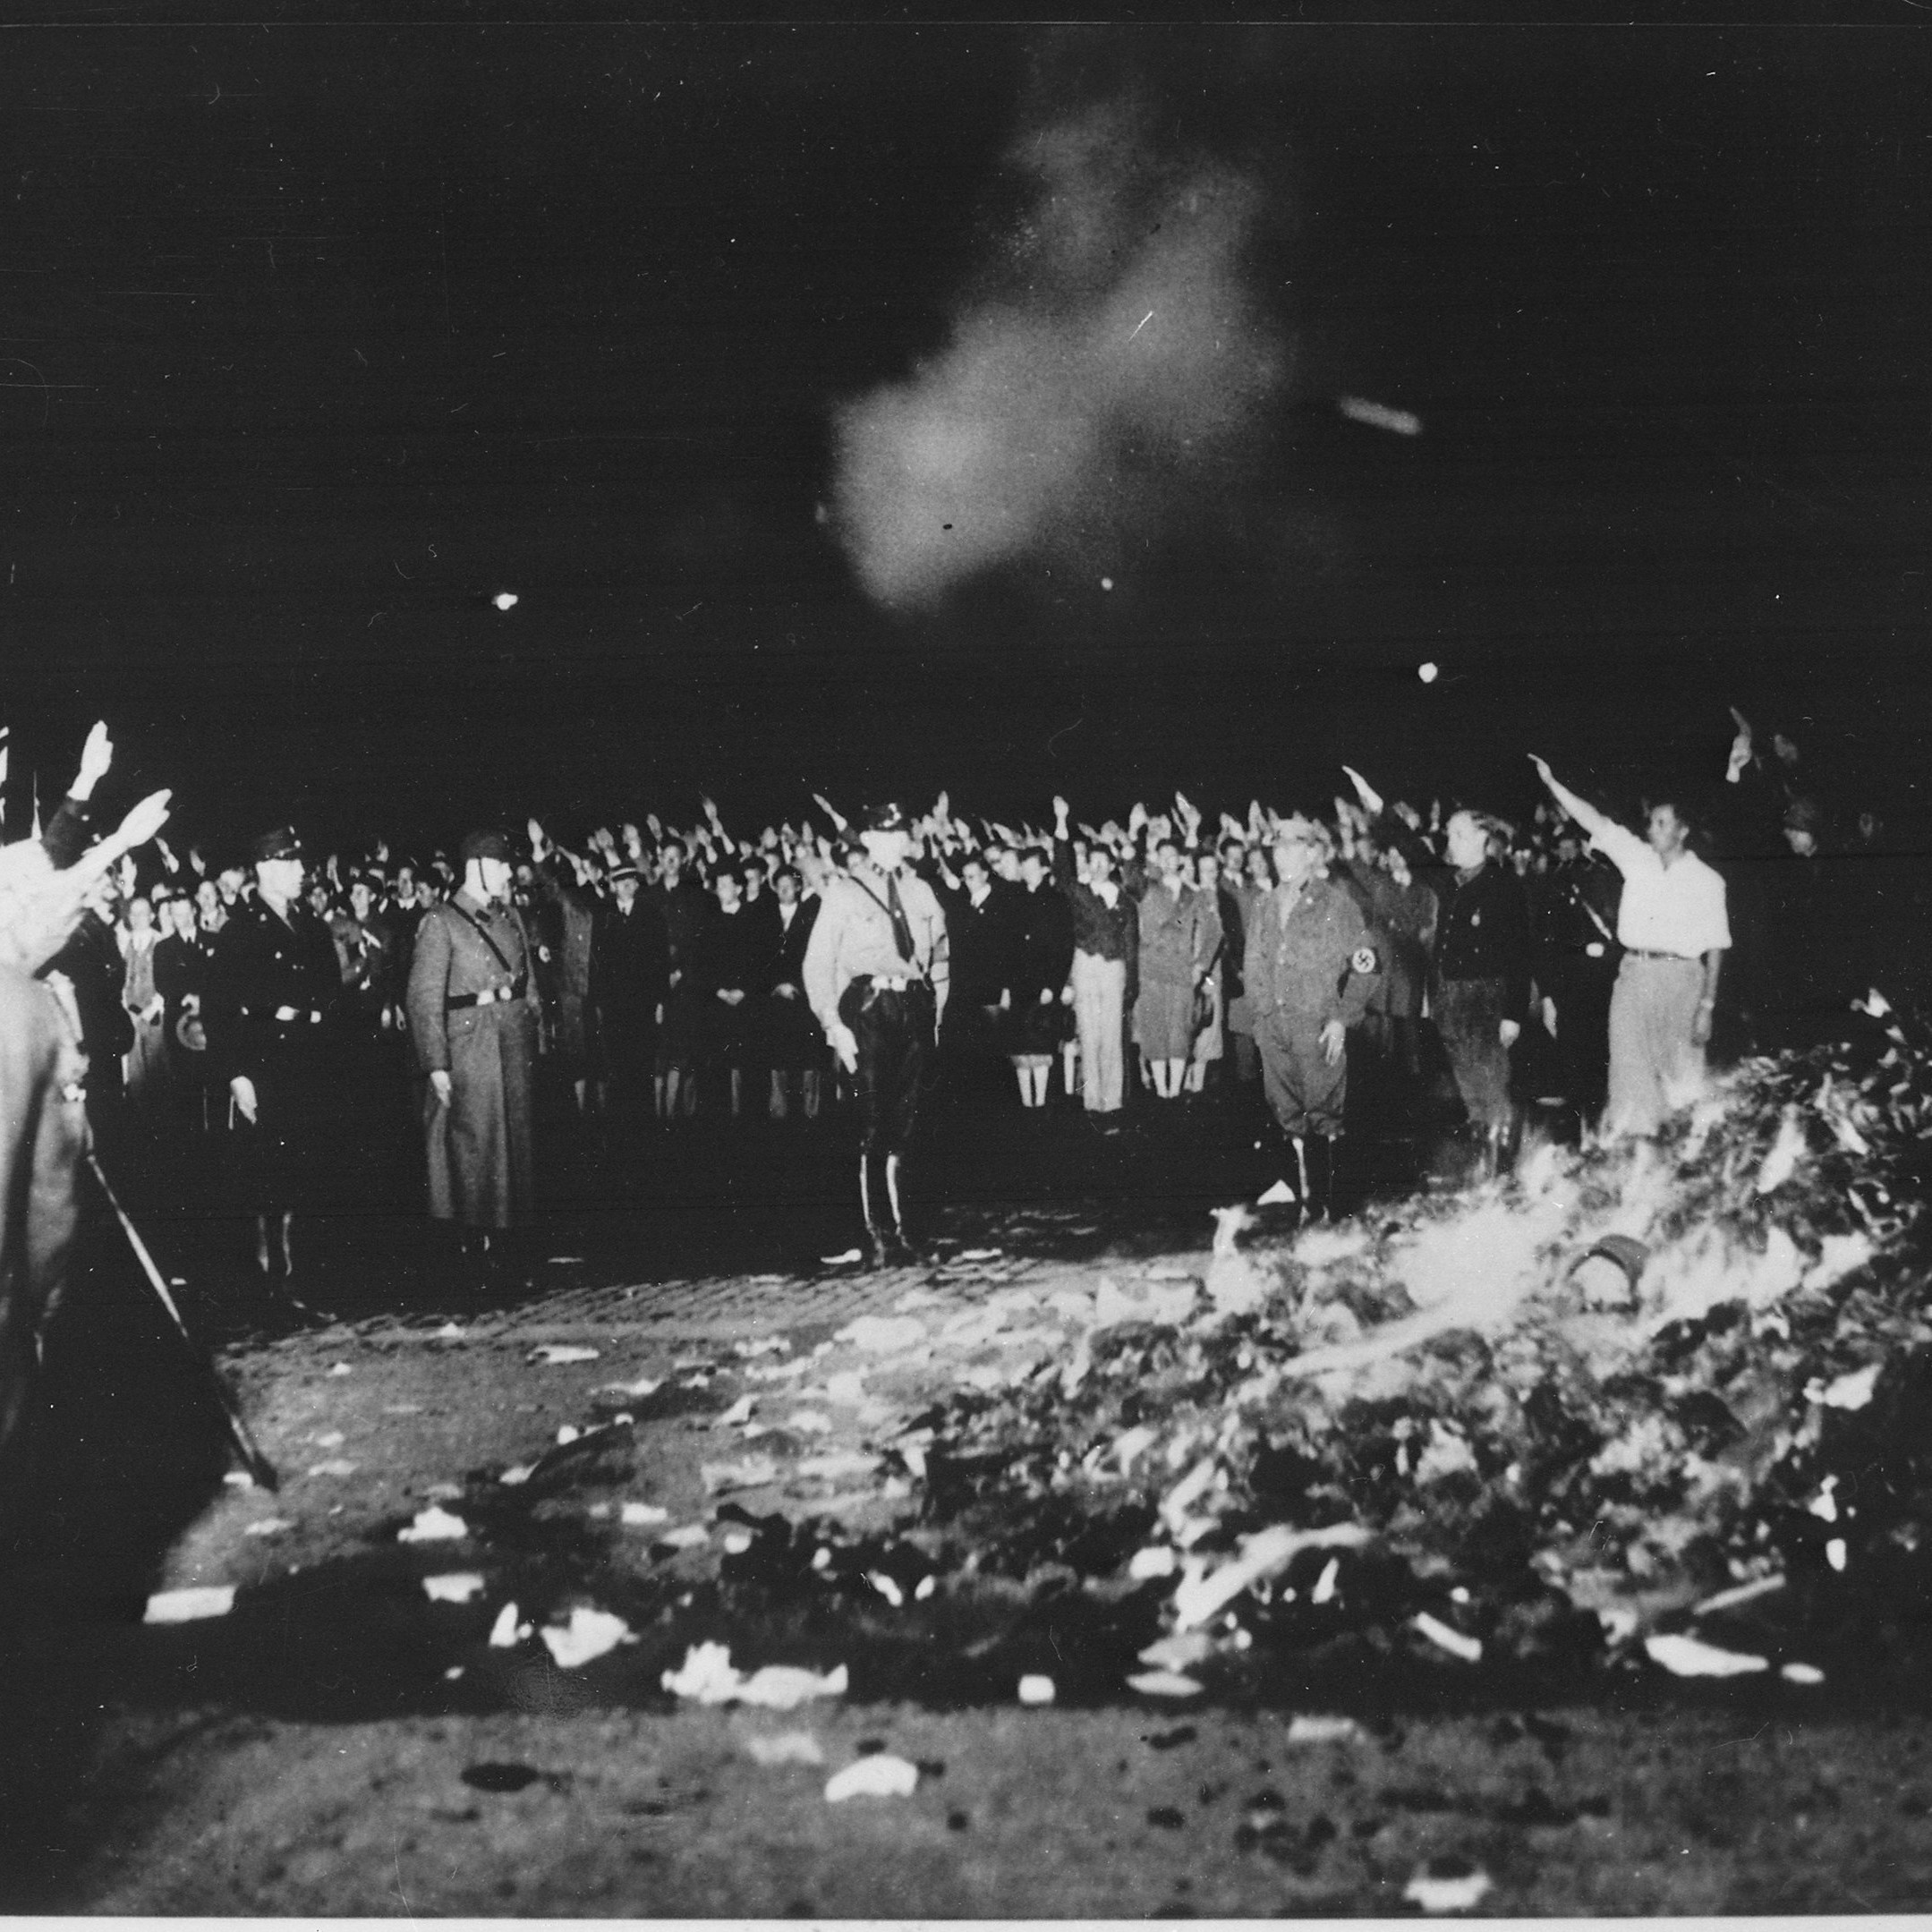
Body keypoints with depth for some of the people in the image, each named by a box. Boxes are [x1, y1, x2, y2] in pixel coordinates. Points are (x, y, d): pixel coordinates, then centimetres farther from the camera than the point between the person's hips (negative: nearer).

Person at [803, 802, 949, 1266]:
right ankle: (877, 1235, -4)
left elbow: (939, 958, 20)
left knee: (904, 1124, 6)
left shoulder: (921, 892, 15)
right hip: (867, 1007, -4)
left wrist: (935, 1013, 11)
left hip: (915, 1008, 4)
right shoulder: (843, 893, 3)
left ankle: (899, 1226, 13)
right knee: (873, 1126, -7)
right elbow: (818, 965, -1)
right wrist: (833, 1024, -9)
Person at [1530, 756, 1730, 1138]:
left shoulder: (1706, 881, 1)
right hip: (1633, 975, 2)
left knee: (1681, 1075, 1)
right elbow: (1594, 821, 3)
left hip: (1680, 978, -2)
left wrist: (1707, 1005, -5)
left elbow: (1715, 947, 1)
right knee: (1629, 1070, -2)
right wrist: (1551, 782, -6)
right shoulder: (1637, 858, 9)